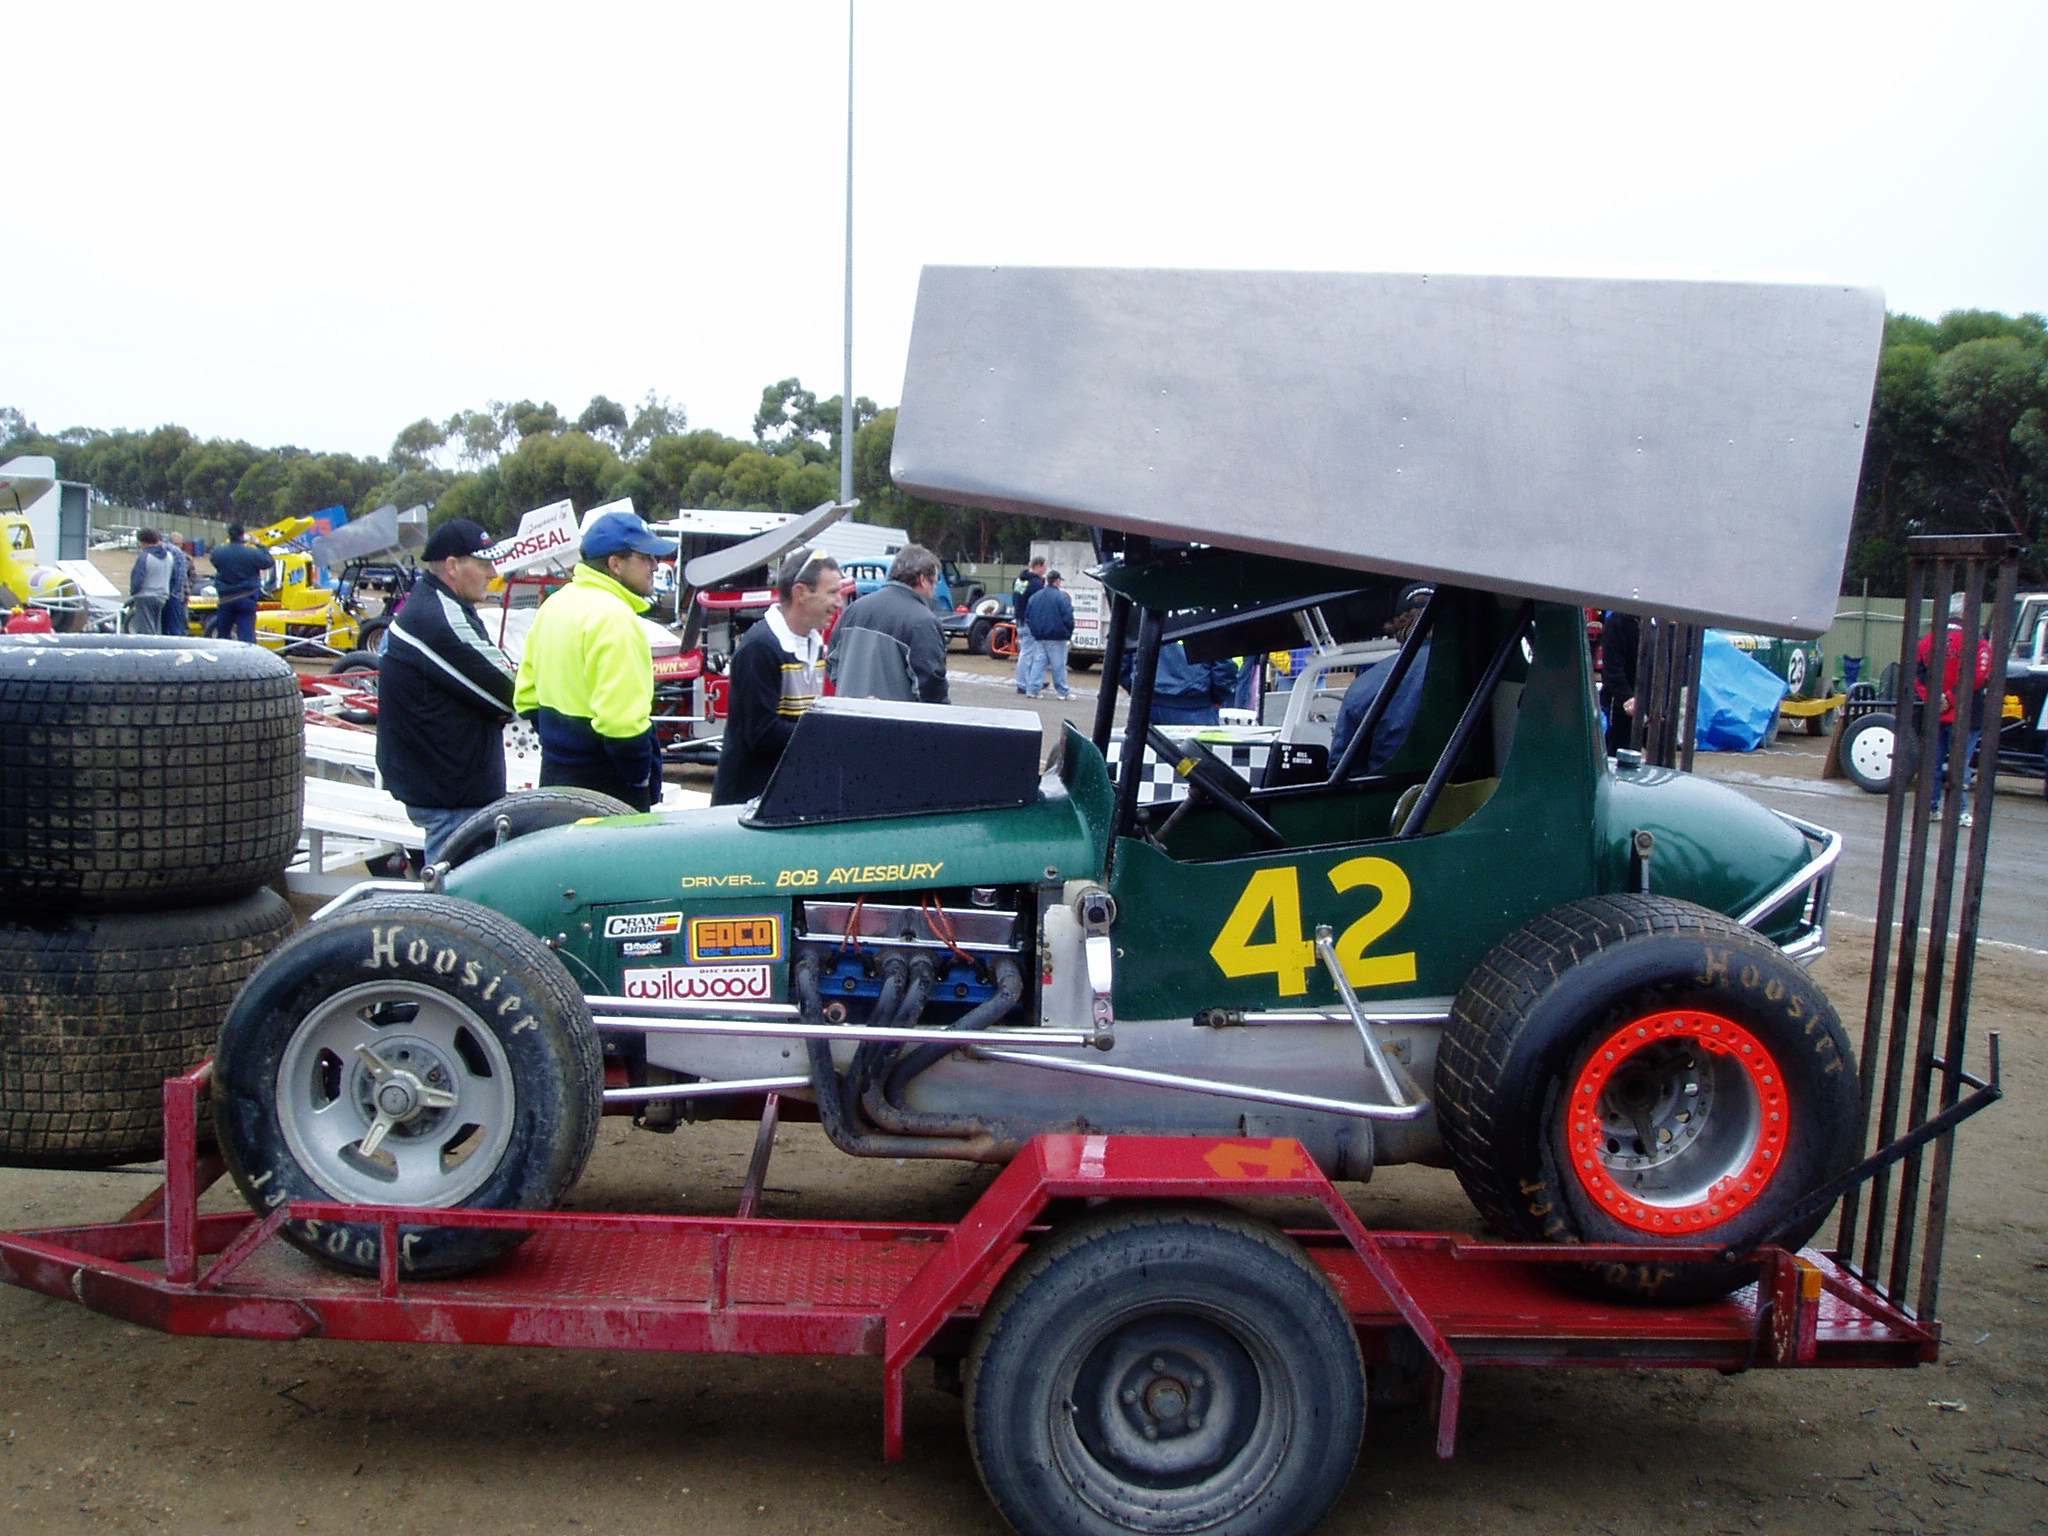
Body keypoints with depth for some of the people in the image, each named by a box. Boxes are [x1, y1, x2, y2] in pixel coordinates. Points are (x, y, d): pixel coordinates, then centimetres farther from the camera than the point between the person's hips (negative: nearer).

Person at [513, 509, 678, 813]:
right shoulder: (614, 618, -19)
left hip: (554, 776, 9)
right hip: (606, 786, -9)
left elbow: (526, 696, 16)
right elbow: (621, 716, -26)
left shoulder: (554, 605, 11)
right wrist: (640, 775, -14)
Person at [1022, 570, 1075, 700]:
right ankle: (1063, 692, 8)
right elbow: (1067, 618, -13)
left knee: (1040, 662, 10)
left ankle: (1032, 689, 2)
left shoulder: (1035, 596, 9)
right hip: (1056, 637, -5)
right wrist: (1069, 633, 0)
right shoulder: (1062, 597, -11)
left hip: (1040, 637, 5)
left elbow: (1027, 617, 11)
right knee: (1059, 665, 1)